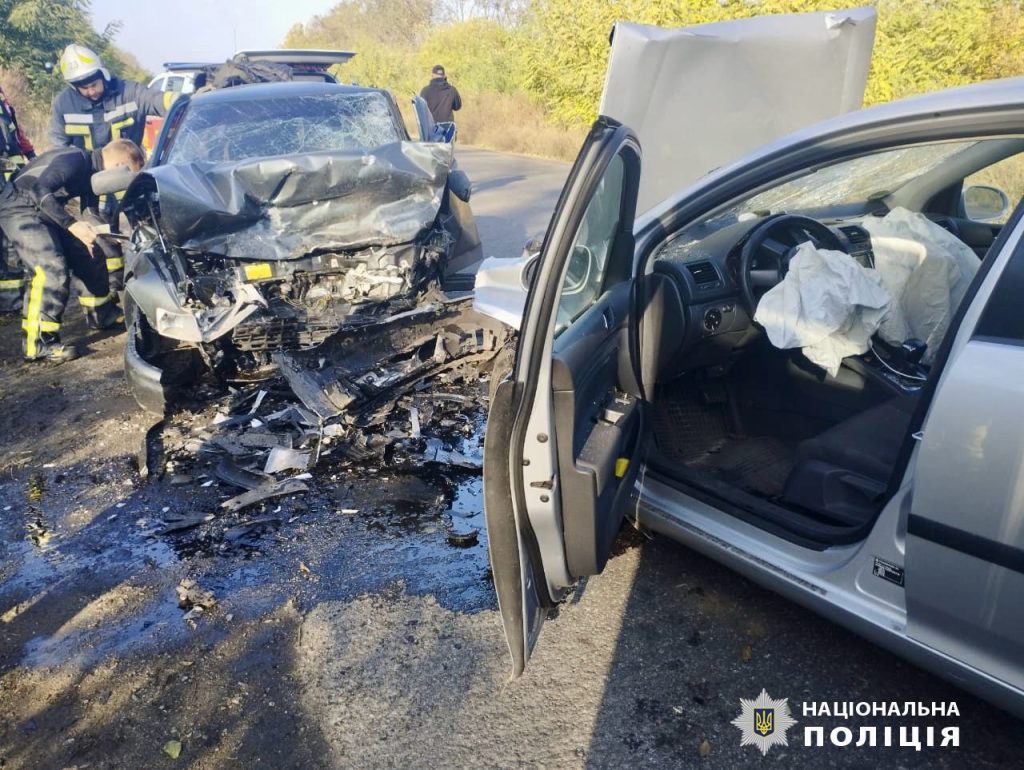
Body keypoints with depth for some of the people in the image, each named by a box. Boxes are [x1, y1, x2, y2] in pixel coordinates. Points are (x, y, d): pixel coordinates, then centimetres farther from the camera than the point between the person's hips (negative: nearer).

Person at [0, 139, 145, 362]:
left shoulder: (94, 172, 4)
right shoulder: (74, 160, -25)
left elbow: (90, 217, 11)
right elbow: (40, 191, -36)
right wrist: (72, 224, -41)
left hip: (46, 211, 10)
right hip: (19, 208, -10)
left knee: (87, 255, 14)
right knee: (52, 269, -21)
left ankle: (102, 313, 30)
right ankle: (40, 343, -18)